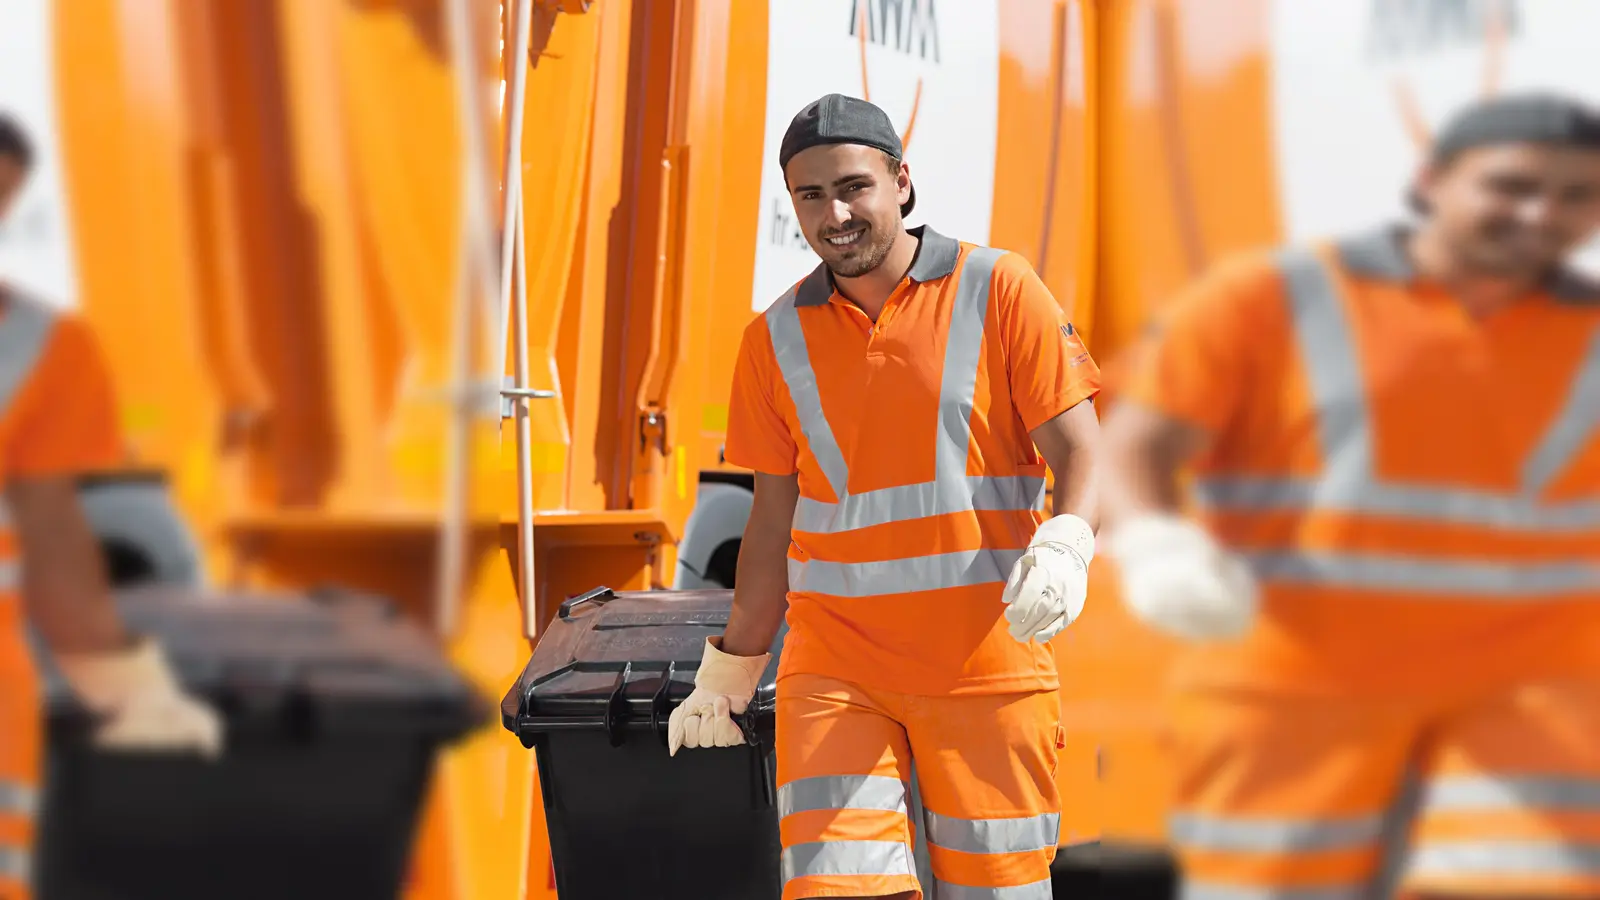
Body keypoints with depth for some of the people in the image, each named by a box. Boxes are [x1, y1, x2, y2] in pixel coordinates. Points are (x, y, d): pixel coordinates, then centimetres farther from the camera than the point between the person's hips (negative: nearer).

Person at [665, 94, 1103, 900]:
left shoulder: (999, 290, -1)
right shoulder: (776, 339, 8)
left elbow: (1078, 450, -5)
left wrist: (1063, 548, -25)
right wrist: (728, 673, 17)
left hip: (987, 664, -2)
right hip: (834, 669, 2)